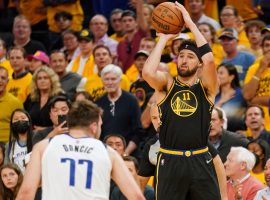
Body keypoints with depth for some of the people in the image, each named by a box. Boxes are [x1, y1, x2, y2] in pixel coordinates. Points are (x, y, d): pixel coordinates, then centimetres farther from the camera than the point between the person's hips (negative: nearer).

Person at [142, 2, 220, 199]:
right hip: (170, 161, 0)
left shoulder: (206, 86, 4)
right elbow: (148, 72, -17)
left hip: (200, 161, 0)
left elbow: (209, 59, -16)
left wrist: (191, 24, -10)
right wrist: (163, 39, -7)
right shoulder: (167, 84, 5)